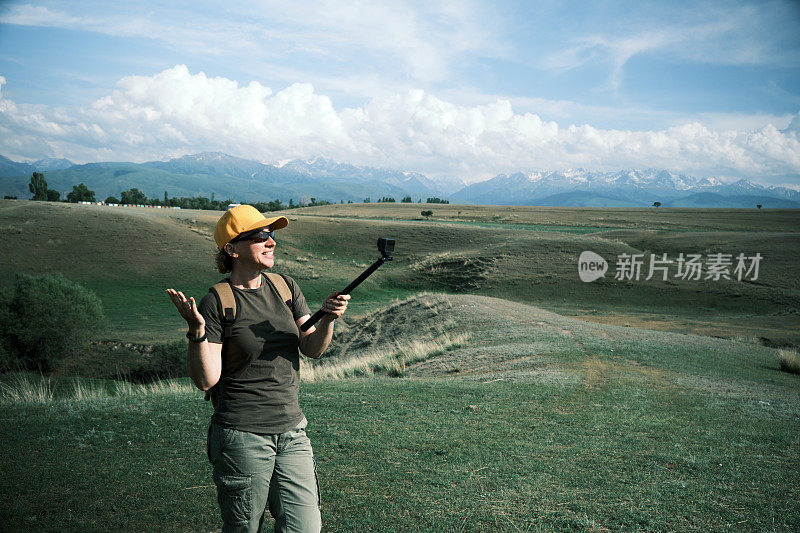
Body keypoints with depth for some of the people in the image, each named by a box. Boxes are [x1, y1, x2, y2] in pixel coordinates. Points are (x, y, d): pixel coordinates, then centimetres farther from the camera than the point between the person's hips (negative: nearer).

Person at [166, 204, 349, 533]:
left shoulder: (284, 287, 7)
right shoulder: (216, 304, -9)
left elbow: (312, 349, 4)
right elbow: (205, 380, -12)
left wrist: (328, 318, -15)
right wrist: (197, 330, -26)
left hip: (291, 431, 5)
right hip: (242, 436, -5)